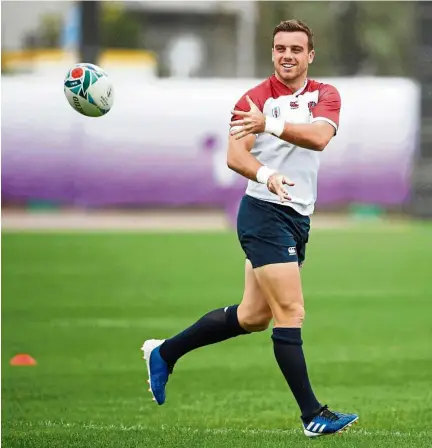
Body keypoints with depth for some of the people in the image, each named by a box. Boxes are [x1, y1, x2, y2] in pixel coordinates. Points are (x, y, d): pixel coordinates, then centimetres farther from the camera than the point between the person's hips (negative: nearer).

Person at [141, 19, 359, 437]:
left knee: (253, 316, 14)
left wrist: (270, 124, -30)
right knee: (291, 312, -12)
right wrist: (266, 175, -35)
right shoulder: (255, 98, -5)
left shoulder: (325, 95, 5)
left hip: (298, 216, 6)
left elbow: (319, 136, -16)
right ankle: (312, 415, -10)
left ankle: (165, 352, 29)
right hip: (264, 213, -6)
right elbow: (235, 155, -15)